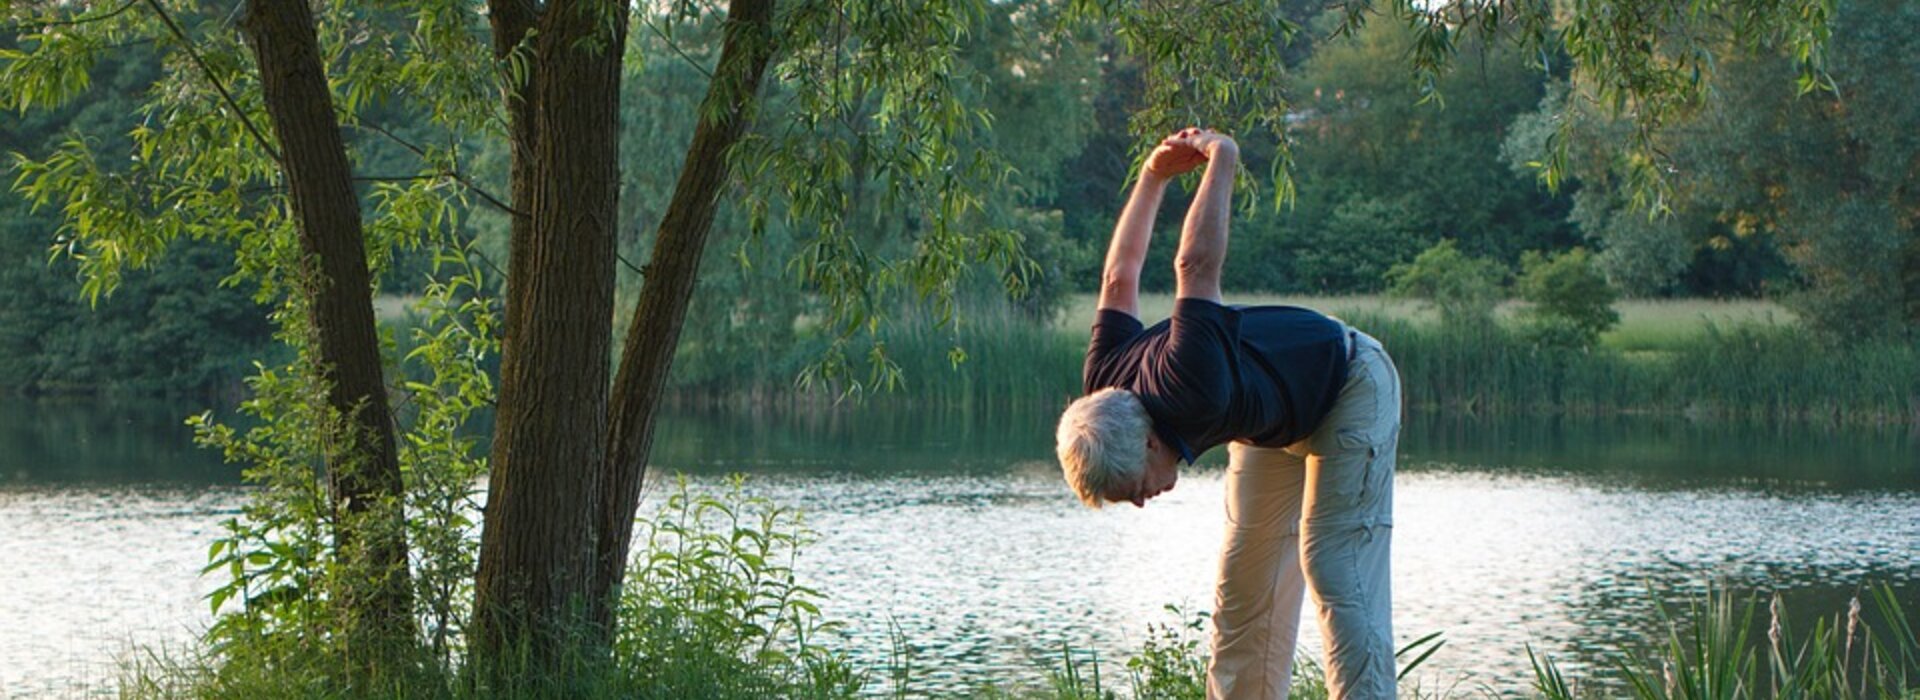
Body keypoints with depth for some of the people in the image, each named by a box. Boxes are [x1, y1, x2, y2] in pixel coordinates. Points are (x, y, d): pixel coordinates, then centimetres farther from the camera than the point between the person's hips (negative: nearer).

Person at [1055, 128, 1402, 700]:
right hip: (1275, 420, 8)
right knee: (1243, 584, 5)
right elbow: (1120, 278, -3)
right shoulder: (1103, 387, -18)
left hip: (1349, 386, -8)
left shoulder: (1188, 389, -43)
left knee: (1333, 566, -18)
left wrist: (1220, 161, -30)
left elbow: (1197, 266, -42)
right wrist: (1153, 176, 2)